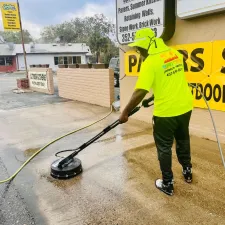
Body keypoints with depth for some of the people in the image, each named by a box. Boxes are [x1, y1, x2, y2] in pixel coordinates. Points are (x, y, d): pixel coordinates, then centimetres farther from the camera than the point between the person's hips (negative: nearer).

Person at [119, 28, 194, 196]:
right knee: (183, 140, 26)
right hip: (185, 107, 7)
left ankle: (167, 184, 22)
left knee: (164, 148, 9)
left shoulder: (150, 62, -17)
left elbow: (140, 92, -23)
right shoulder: (175, 53, 5)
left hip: (166, 112, -7)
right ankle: (187, 172, 43)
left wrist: (125, 113, -15)